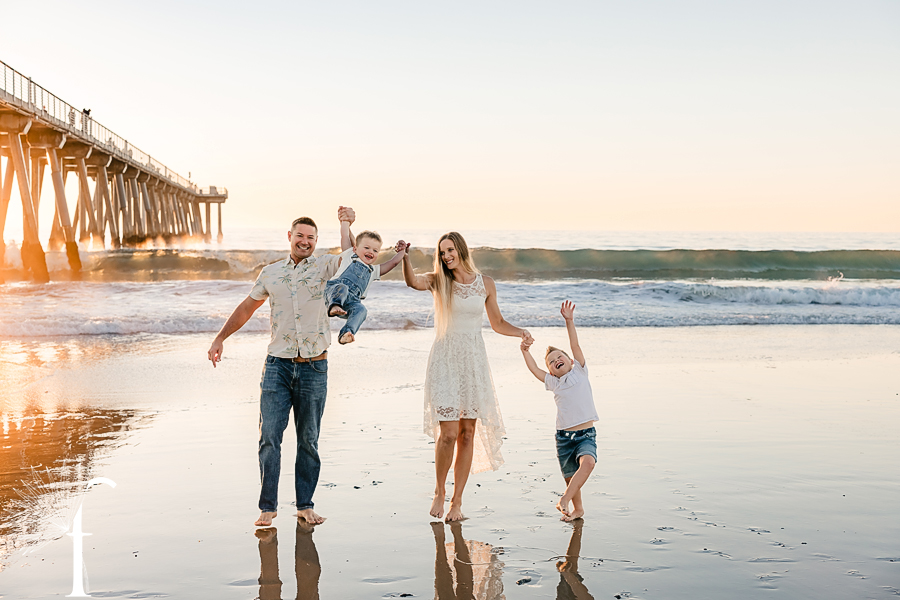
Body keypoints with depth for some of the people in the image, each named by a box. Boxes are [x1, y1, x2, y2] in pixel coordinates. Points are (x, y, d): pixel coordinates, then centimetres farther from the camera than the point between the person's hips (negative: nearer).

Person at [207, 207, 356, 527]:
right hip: (278, 365, 1)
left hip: (314, 367, -1)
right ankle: (267, 507, 3)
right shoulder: (271, 273, 11)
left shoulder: (325, 266, 4)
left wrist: (349, 224, -22)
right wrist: (220, 337, 22)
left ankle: (305, 505, 16)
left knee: (308, 440, 7)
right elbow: (247, 307, 22)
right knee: (269, 436, -5)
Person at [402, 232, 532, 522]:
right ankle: (439, 490, 16)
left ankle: (457, 501, 14)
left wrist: (520, 332, -5)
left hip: (474, 360, 2)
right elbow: (412, 281, -23)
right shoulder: (438, 281, -1)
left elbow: (497, 323, 14)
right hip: (444, 359, -2)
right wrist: (404, 257, -41)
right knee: (448, 433, -9)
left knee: (467, 433, 3)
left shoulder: (485, 284, 6)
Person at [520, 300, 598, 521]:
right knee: (570, 476, 7)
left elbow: (575, 346, -2)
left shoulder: (579, 371, 7)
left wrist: (569, 321, -10)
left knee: (588, 462, -28)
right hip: (564, 436, 3)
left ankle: (564, 500, -20)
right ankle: (577, 509, 30)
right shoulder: (553, 382, 12)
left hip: (586, 434, -3)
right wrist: (525, 352, -9)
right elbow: (535, 369, 4)